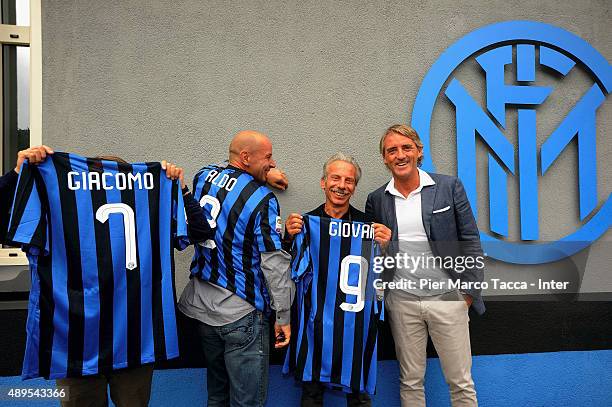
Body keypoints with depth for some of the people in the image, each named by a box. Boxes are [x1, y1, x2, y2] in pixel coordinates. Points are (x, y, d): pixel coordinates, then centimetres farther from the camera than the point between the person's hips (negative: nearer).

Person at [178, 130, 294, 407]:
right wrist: (283, 316, -7)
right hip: (241, 312, -7)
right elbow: (274, 262, -16)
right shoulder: (262, 199, -17)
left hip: (200, 303, 7)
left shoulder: (202, 177, 2)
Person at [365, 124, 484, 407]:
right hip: (402, 301, 2)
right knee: (410, 381, 13)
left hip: (447, 298, -1)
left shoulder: (449, 187, -2)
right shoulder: (377, 200, 4)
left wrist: (471, 291, -3)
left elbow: (470, 240, -1)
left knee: (461, 382, 8)